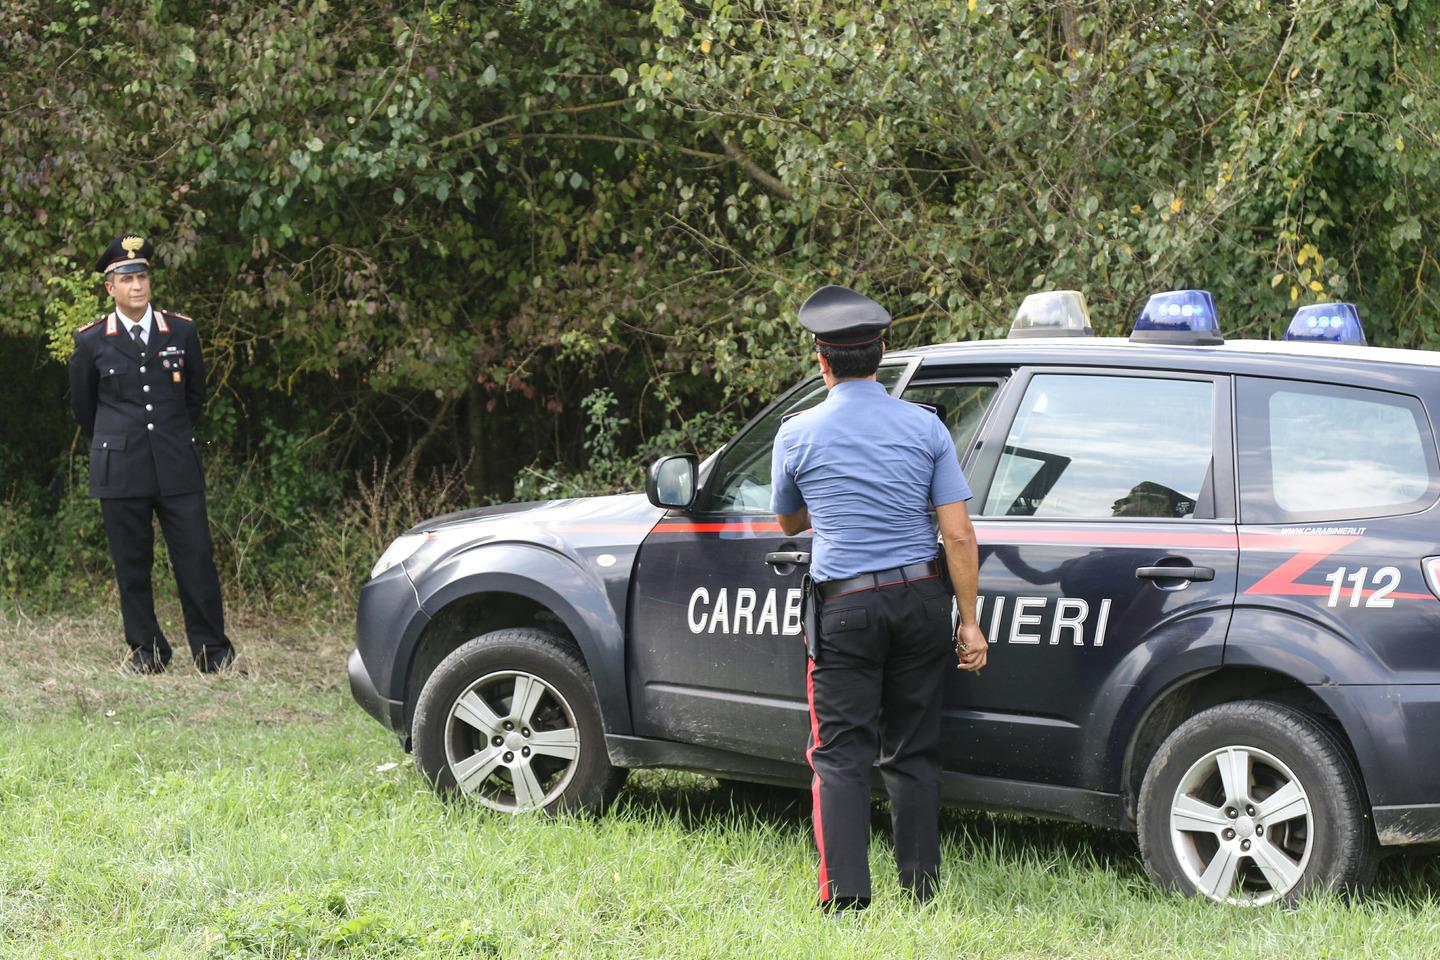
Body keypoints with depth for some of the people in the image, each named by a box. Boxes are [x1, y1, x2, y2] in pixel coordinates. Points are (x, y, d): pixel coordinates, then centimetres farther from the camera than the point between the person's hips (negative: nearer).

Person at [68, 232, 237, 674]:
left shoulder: (182, 331, 5)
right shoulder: (91, 341, 1)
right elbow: (83, 405, 14)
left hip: (178, 467, 1)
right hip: (120, 471, -1)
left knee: (196, 560, -4)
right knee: (131, 566, 3)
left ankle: (213, 653, 3)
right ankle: (146, 651, 13)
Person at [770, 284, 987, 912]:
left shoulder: (798, 435, -3)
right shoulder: (925, 427, 0)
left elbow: (789, 523, 16)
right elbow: (959, 536, -2)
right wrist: (969, 622, 4)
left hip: (846, 607, -2)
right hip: (921, 599, 3)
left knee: (840, 753, 1)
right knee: (913, 749, 12)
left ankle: (846, 892, -7)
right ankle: (920, 882, 14)